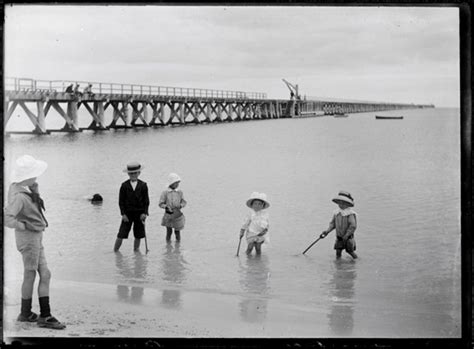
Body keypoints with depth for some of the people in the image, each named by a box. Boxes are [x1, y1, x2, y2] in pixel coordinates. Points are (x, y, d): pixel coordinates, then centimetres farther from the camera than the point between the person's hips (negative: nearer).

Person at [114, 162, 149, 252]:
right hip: (127, 213, -1)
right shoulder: (124, 185, 0)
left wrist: (144, 213, -9)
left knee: (138, 236, 4)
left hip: (139, 213, 1)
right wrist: (123, 214, -8)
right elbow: (121, 201, 1)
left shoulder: (143, 185, 1)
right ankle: (115, 251, 6)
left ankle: (136, 250, 20)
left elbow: (146, 201, 2)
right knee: (121, 235, -5)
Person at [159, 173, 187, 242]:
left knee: (177, 230, 8)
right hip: (168, 214, -2)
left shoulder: (179, 192, 3)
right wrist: (166, 207, -21)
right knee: (169, 231, 3)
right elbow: (161, 204, -4)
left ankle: (178, 241, 21)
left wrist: (181, 205, -14)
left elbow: (184, 202, 7)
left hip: (177, 214, 2)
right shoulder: (165, 193, -6)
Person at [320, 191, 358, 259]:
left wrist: (346, 235, -20)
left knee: (350, 251, 4)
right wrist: (327, 231, -3)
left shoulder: (350, 214, -16)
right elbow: (332, 223, 11)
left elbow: (353, 226, -18)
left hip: (348, 238, -5)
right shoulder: (336, 212, 5)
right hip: (339, 238, 5)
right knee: (338, 256, 4)